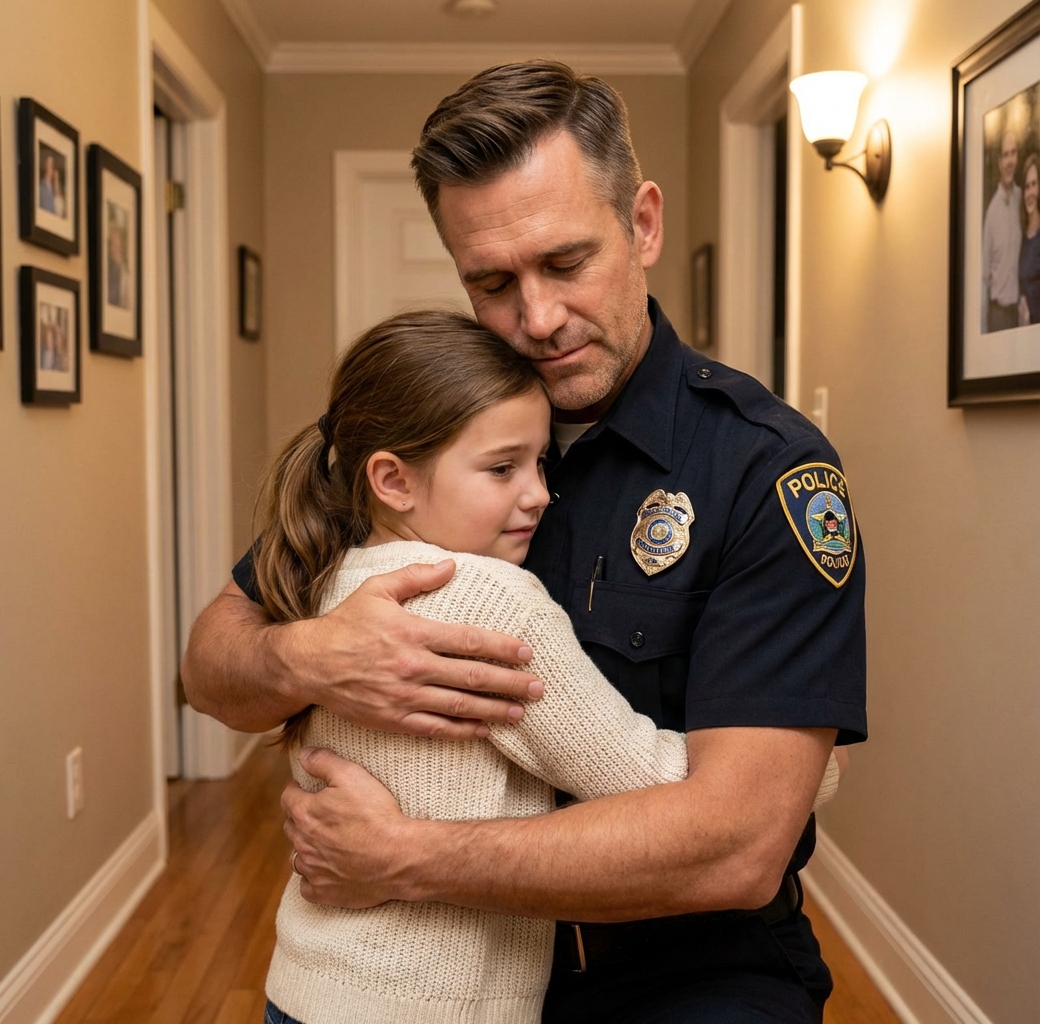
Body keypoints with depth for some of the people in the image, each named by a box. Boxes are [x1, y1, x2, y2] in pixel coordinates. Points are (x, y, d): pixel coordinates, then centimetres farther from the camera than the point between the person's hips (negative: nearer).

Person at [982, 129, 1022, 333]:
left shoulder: (1022, 198, 2)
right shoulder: (992, 208, -8)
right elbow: (984, 273, -6)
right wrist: (983, 327, -7)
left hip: (1018, 306, 3)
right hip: (997, 306, -3)